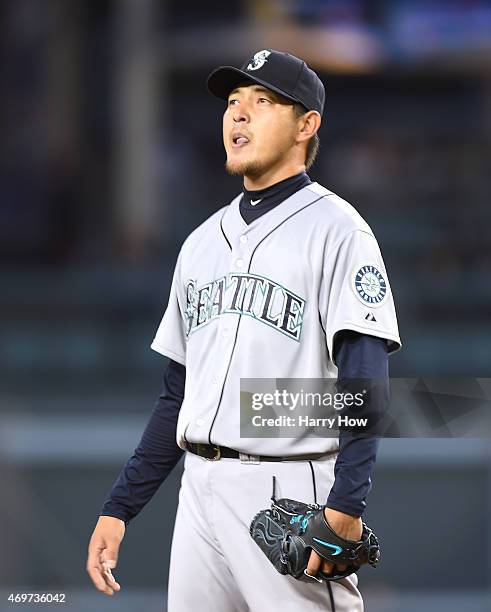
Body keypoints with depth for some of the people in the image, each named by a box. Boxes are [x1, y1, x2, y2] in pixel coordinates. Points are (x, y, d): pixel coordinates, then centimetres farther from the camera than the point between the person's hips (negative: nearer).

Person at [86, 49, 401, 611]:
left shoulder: (335, 229, -3)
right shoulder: (204, 241, 19)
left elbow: (364, 385, -14)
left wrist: (344, 507, -26)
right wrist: (118, 508, 14)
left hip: (290, 496, -7)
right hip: (200, 491, 7)